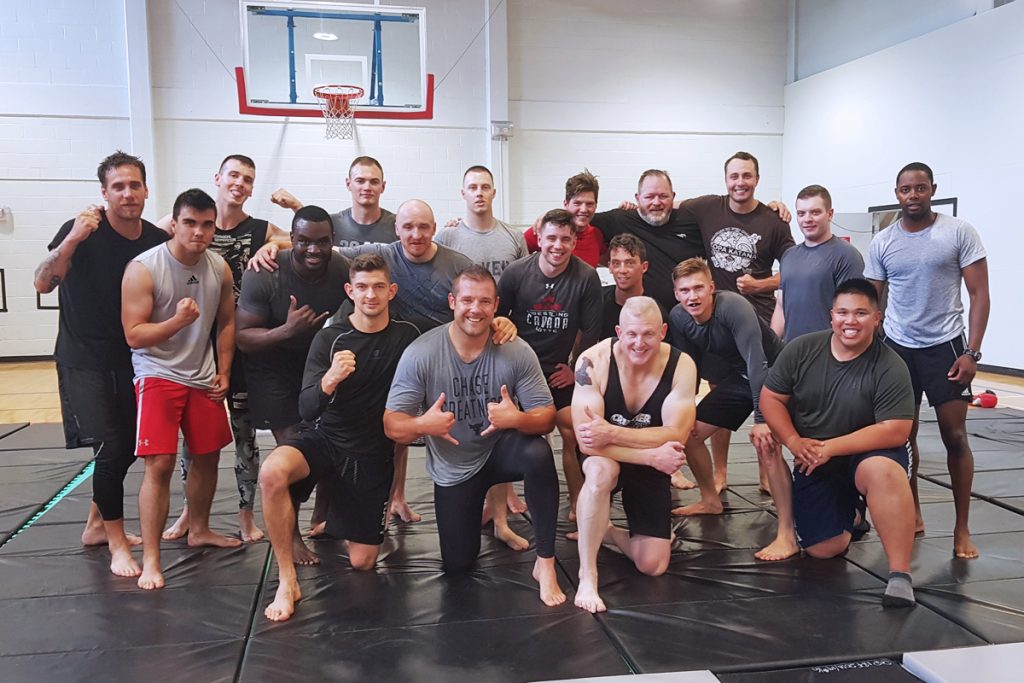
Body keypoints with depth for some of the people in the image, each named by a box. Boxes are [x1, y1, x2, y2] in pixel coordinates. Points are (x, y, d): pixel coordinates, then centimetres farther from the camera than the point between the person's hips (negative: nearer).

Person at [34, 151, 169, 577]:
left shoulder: (157, 241, -2)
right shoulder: (83, 230, -14)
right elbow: (43, 284, -24)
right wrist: (71, 239, -36)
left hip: (131, 359, 5)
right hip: (84, 360, -5)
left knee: (127, 447, 13)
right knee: (110, 448, -11)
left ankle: (97, 524, 34)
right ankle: (116, 542, 5)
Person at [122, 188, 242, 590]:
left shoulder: (220, 269, 1)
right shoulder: (143, 268, -15)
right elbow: (133, 335, -16)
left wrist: (223, 373, 6)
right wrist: (178, 321, -30)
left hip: (203, 378, 6)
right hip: (157, 376, -5)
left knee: (207, 455, 13)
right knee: (160, 464, -11)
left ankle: (199, 530, 35)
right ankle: (150, 560, -2)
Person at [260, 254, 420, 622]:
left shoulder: (406, 336, -2)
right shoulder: (329, 338, -8)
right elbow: (306, 410, -16)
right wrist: (329, 381, -36)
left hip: (373, 452, 2)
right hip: (325, 436, -1)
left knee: (362, 562, 1)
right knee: (272, 473, -35)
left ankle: (337, 521, 36)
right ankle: (287, 581, -17)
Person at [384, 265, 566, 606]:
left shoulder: (516, 351, -18)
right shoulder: (420, 354, -20)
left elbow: (546, 417, -16)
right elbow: (392, 425, -18)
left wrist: (518, 418, -40)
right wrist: (422, 425, -42)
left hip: (501, 449, -1)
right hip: (452, 467, 1)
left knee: (538, 454, -35)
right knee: (457, 565, 7)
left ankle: (545, 563, -18)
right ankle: (482, 503, 39)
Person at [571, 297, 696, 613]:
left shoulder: (681, 365, -20)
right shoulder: (593, 361, -26)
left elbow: (675, 435, -26)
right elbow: (586, 441, -29)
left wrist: (612, 433, -37)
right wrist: (653, 455, -36)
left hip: (650, 465, 2)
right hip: (604, 457, -2)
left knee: (653, 566, -4)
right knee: (601, 471, -40)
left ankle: (609, 533, 28)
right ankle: (587, 575, -24)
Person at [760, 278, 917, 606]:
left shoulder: (890, 368, -17)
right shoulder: (801, 349, -7)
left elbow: (895, 431, -22)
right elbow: (770, 398, -2)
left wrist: (829, 447, -26)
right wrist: (795, 442, -17)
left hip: (867, 455, -3)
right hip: (813, 465, 3)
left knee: (882, 471, -39)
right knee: (824, 548, -2)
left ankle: (900, 574, -28)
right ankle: (852, 515, 34)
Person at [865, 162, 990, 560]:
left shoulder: (959, 233, -4)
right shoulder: (882, 243, 3)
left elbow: (979, 294, -4)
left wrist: (971, 352, -12)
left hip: (945, 346, -2)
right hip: (897, 347, 3)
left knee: (954, 435, -1)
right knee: (903, 434, 6)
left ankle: (962, 529, 11)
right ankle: (912, 515, 22)